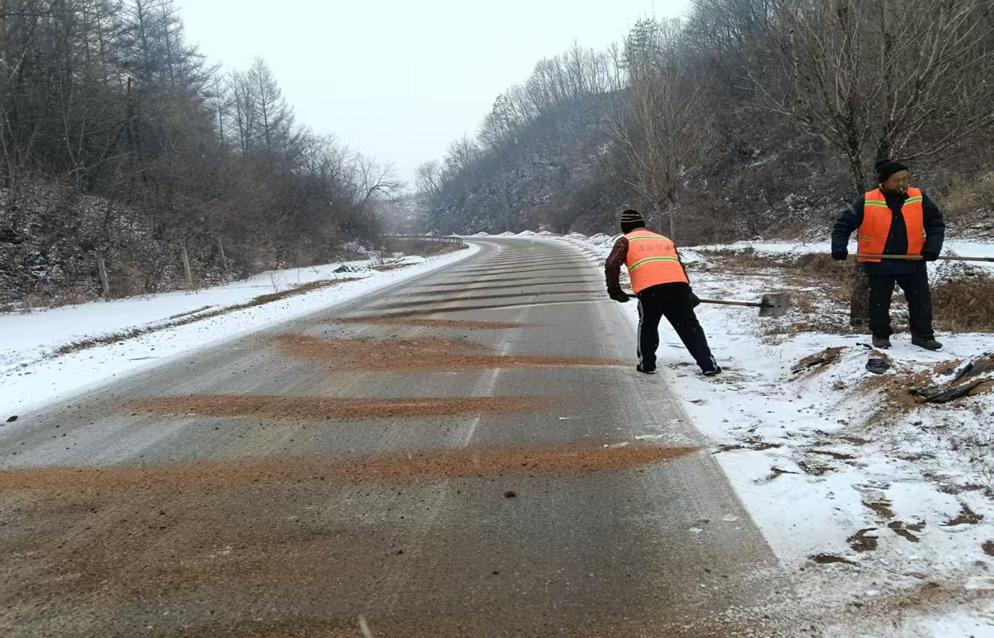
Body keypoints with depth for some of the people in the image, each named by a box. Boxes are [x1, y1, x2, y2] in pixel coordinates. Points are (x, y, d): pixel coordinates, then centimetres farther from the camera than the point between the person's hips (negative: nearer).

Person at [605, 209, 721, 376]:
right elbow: (680, 265, 27)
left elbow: (611, 265, 5)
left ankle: (647, 364, 23)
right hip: (678, 284, 3)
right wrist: (688, 291, 30)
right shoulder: (665, 239, 32)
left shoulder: (625, 241, 19)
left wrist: (614, 289, 12)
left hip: (649, 289, -3)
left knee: (647, 325, 20)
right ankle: (708, 364, 9)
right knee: (690, 326, 11)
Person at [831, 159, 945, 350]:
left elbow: (936, 224, 5)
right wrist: (839, 247, -16)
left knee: (921, 299, 7)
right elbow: (844, 225, -4)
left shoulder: (919, 199, -3)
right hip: (878, 263, -2)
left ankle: (923, 335, 21)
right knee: (880, 301, 8)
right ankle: (881, 335, 25)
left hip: (913, 261, 2)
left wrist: (932, 247, -7)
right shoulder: (866, 202, -11)